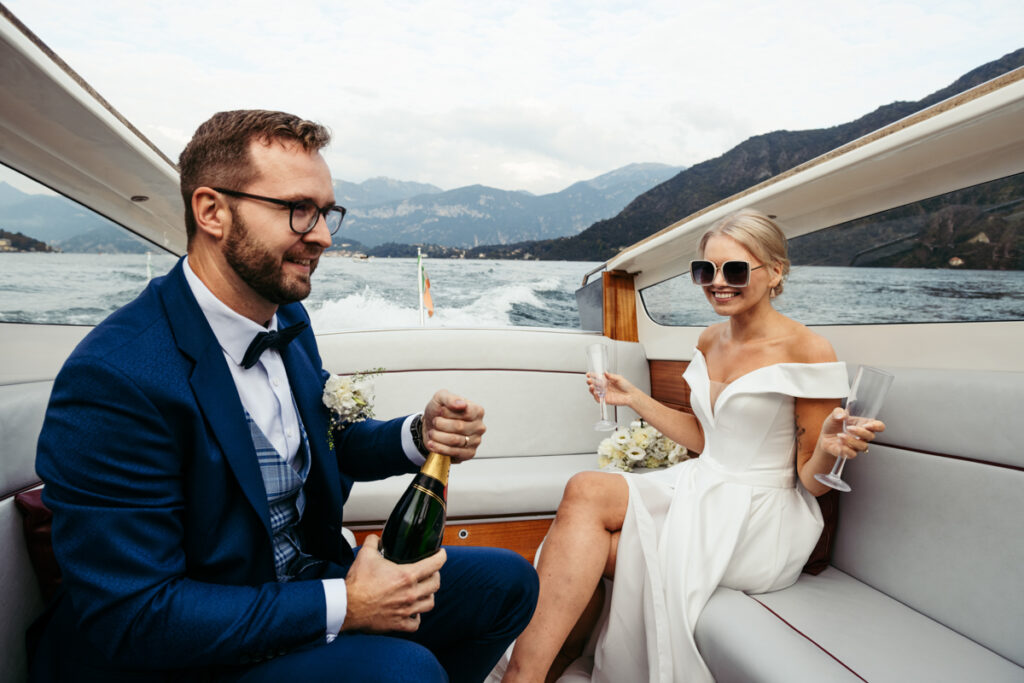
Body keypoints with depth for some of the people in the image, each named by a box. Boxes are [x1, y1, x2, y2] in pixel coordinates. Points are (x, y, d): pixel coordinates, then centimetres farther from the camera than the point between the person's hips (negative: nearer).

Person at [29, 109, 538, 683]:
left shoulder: (287, 318, -1)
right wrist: (341, 605, -23)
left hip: (305, 579, 8)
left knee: (508, 582, 4)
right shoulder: (115, 378, -25)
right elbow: (131, 617, -24)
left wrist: (420, 436, -9)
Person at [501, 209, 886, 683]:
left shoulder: (808, 352, -12)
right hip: (700, 487, 6)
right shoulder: (710, 341, 7)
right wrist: (635, 400, 12)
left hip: (761, 519, -6)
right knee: (584, 491, -22)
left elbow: (811, 481, -8)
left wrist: (827, 450, -30)